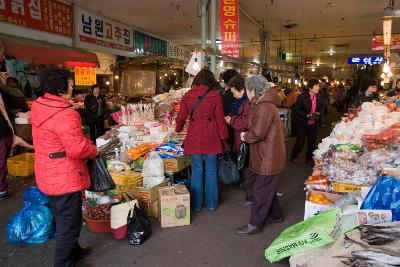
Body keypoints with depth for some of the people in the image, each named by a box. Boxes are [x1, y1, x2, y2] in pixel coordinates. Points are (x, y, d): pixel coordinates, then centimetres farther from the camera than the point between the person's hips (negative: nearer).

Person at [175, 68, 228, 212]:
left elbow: (181, 116, 8)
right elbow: (220, 118, -2)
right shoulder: (215, 95, -4)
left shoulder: (188, 95, 1)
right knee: (211, 170, 11)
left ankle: (196, 204, 21)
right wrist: (223, 136, 7)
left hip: (194, 138, 1)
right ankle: (212, 204, 22)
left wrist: (178, 129, 28)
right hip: (211, 138, -1)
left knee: (196, 171, 10)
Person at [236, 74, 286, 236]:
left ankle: (255, 224, 14)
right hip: (268, 155, 10)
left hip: (268, 157, -10)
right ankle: (275, 214, 38)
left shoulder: (265, 107, -24)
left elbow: (257, 133, -27)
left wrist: (245, 136, -10)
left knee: (260, 190, 1)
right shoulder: (263, 104, 10)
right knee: (268, 187, 22)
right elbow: (250, 121, 14)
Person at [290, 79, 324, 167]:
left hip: (313, 123, 5)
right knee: (301, 140, -2)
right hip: (302, 122, -5)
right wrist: (307, 115, -24)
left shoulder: (319, 97, -3)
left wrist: (318, 113, -10)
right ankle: (293, 157, 19)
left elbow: (322, 107, 11)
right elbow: (296, 109, -15)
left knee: (312, 140, 8)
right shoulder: (303, 96, -17)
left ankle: (309, 158, 27)